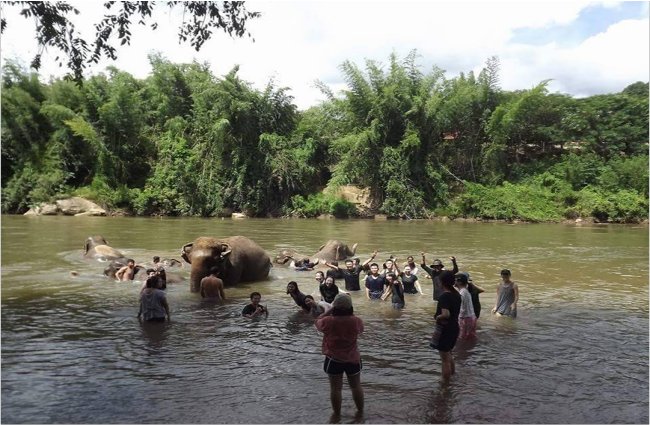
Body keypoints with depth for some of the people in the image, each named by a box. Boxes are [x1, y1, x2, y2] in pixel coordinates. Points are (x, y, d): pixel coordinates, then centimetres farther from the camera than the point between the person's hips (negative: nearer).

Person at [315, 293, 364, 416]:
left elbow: (318, 321, 1)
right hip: (353, 359, 1)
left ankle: (337, 414, 29)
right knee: (356, 386, 20)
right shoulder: (356, 321, -20)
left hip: (334, 360, -1)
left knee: (335, 388, 16)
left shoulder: (327, 322, -22)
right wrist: (351, 314, 6)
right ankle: (360, 411, 35)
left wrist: (329, 311, 2)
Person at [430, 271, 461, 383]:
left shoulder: (444, 296, -24)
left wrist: (437, 317, -19)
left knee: (445, 360, 5)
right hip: (454, 328, 8)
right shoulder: (456, 294, 3)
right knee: (449, 356, 26)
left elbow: (446, 314, -36)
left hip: (444, 330, -8)